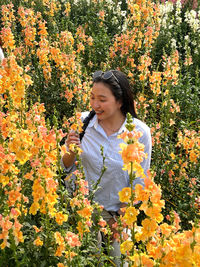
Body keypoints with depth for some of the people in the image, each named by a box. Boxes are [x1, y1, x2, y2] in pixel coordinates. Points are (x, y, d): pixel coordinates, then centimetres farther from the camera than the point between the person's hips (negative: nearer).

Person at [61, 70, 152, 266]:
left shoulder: (140, 132, -17)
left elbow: (138, 183, -8)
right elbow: (67, 167, -1)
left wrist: (118, 220, -4)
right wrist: (71, 152, -23)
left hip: (120, 211, -1)